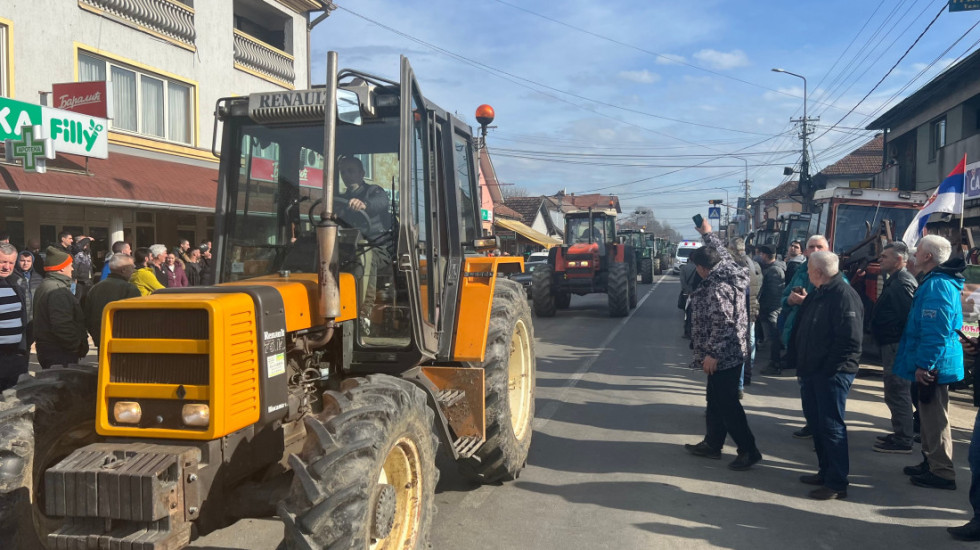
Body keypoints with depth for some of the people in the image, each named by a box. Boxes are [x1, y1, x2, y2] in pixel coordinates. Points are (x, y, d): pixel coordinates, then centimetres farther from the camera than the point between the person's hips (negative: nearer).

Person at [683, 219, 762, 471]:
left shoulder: (717, 288, -23)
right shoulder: (728, 272, 4)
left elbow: (722, 324, -27)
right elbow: (722, 252, 25)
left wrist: (712, 353, -23)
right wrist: (708, 233, 37)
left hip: (723, 356, -10)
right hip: (730, 353, 10)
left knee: (727, 404, -3)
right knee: (716, 401, 18)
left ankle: (749, 450, 5)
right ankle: (712, 444, 28)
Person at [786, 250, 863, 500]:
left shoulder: (844, 296, -17)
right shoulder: (816, 294, 13)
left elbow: (850, 341, -23)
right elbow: (804, 329, 23)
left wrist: (830, 368, -21)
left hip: (832, 374, -10)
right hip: (812, 371, 10)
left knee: (831, 426, -3)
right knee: (816, 423, 17)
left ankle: (837, 483, 6)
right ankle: (826, 472, 30)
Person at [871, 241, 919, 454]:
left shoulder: (903, 283, -17)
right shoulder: (894, 281, 17)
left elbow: (908, 316, -25)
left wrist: (903, 344, -24)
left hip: (897, 346, -11)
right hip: (891, 345, 11)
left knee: (897, 392, -5)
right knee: (896, 393, 18)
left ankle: (903, 440, 2)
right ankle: (900, 434, 29)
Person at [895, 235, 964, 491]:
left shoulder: (936, 285, -21)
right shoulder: (938, 281, 14)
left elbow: (936, 331, -26)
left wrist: (924, 364, -23)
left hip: (934, 364, -11)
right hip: (934, 363, 11)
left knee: (934, 418, -3)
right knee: (929, 414, 19)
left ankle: (942, 472, 5)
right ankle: (931, 462, 30)